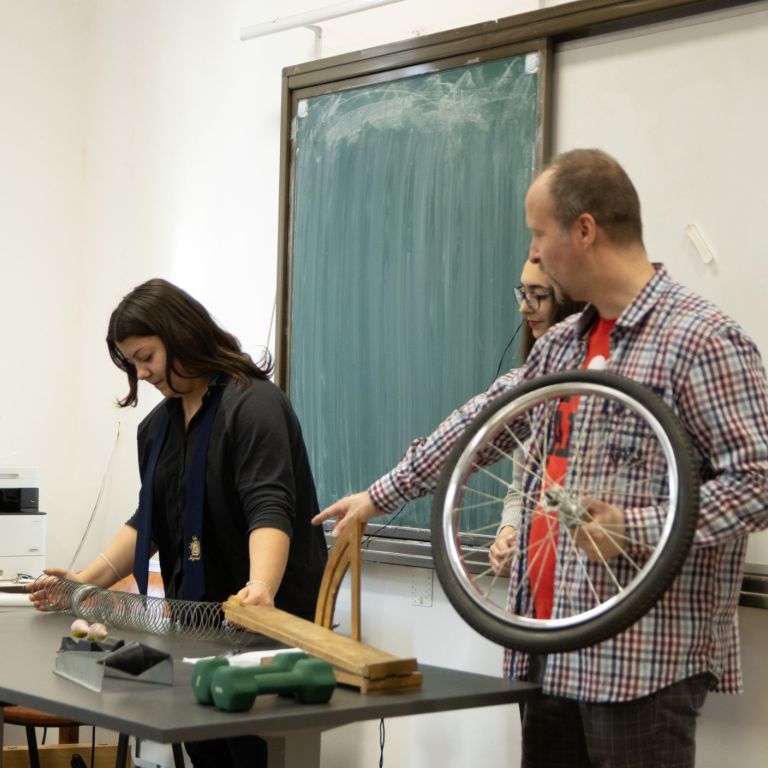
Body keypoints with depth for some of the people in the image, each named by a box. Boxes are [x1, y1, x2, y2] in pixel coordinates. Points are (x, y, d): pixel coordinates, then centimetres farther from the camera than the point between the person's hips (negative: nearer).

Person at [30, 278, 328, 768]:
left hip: (264, 618, -7)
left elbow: (269, 508, -27)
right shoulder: (159, 425, 11)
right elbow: (148, 521, 16)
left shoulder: (253, 404, -14)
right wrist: (90, 580, 4)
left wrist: (261, 589, -43)